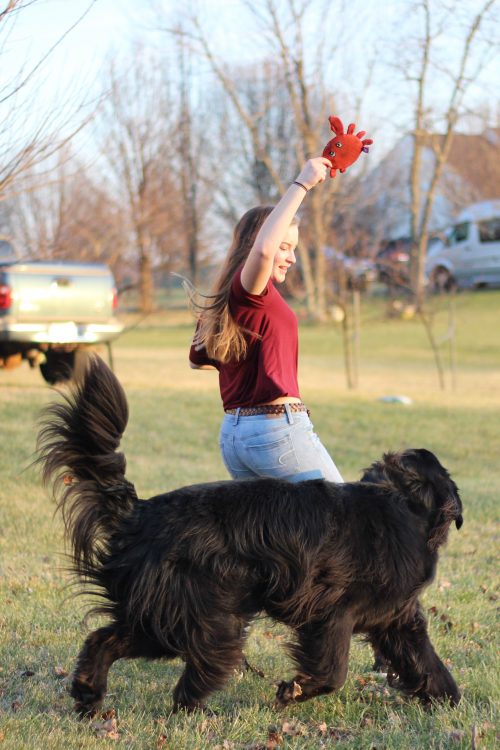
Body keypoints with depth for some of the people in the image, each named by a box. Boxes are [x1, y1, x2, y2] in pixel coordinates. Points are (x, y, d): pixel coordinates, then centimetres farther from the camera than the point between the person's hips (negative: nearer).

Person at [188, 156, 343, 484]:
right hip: (277, 428, -9)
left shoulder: (224, 301, 14)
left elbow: (198, 359, 27)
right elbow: (263, 249, -35)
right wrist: (301, 185, -29)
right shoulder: (247, 291, -12)